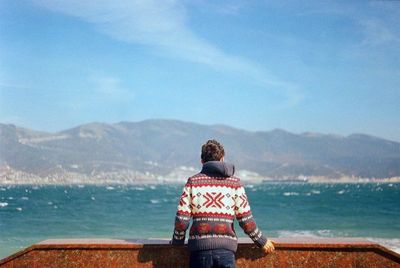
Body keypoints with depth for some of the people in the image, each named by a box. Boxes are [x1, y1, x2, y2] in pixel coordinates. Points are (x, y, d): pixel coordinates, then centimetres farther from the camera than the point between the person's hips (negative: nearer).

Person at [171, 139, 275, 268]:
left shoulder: (193, 182, 5)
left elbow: (182, 220, 0)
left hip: (199, 248, 0)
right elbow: (246, 220, 2)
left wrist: (177, 242, 17)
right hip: (226, 248, 0)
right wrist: (262, 241, 17)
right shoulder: (234, 183, 5)